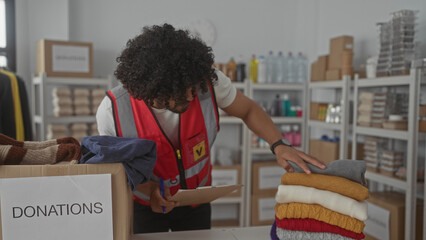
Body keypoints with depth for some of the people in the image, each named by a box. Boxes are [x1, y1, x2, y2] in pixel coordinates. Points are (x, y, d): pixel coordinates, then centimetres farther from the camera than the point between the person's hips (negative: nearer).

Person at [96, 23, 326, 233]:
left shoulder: (209, 81, -27)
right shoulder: (112, 110, -29)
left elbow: (248, 109, -8)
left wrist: (279, 145, -23)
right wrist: (148, 188, -29)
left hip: (196, 197, 2)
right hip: (144, 205, -2)